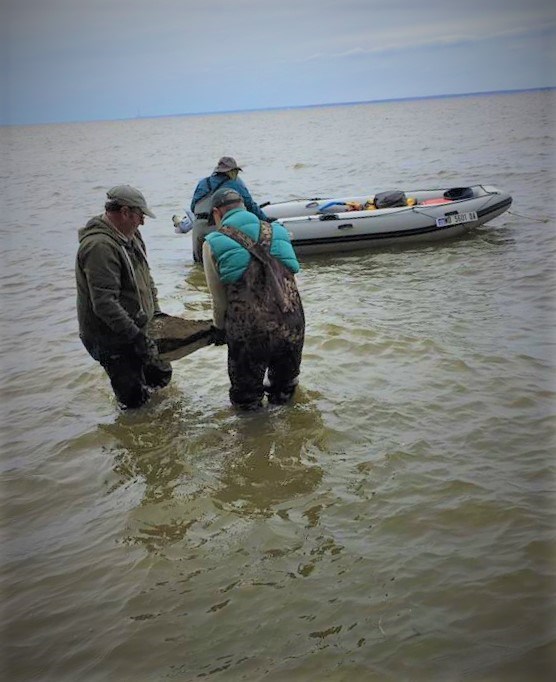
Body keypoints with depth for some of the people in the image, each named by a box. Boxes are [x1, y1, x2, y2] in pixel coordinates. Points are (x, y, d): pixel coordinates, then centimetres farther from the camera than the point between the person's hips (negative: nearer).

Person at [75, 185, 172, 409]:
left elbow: (145, 277, 20)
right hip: (111, 340, -9)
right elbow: (104, 304, -31)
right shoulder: (100, 246, -27)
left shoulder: (130, 235, 6)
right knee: (135, 399, -2)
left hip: (136, 329, 9)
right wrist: (136, 336, -29)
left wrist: (156, 311, 11)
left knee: (161, 375, 20)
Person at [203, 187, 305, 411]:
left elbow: (219, 296, 7)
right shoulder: (275, 232, 11)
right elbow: (287, 281, 15)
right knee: (284, 385, 27)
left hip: (249, 333, -3)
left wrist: (219, 328, 24)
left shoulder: (213, 243, 2)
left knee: (245, 397, 18)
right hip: (292, 327, 4)